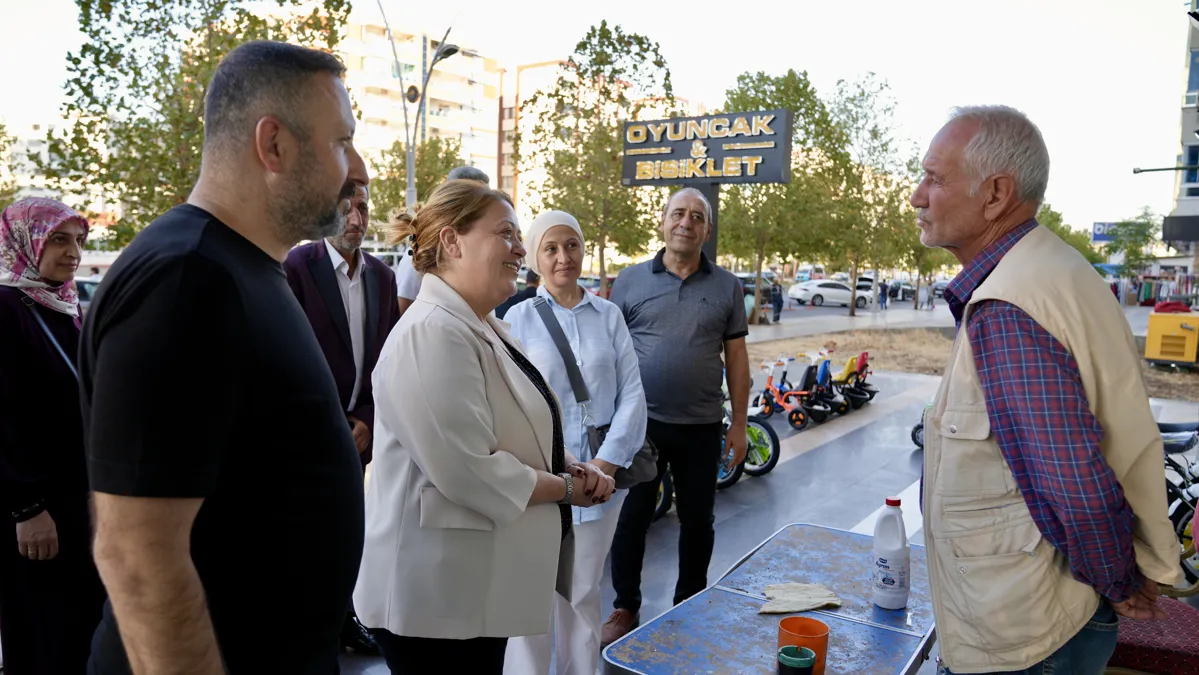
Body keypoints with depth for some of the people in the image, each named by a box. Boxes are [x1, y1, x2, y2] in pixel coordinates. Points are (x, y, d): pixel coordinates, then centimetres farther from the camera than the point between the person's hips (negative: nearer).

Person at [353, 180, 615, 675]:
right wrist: (566, 487, -14)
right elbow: (469, 473, -28)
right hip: (436, 596, -10)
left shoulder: (482, 329, 10)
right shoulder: (432, 334, -23)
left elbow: (516, 433, 18)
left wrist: (569, 466, -2)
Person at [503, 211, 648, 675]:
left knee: (584, 592, 14)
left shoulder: (609, 315, 5)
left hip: (602, 473, 2)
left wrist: (608, 460, -9)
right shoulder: (519, 318, 0)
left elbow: (632, 393, 1)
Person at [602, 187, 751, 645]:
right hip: (640, 421, -1)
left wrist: (739, 423, 2)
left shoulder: (727, 287, 4)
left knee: (698, 521, 13)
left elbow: (736, 356, 5)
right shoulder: (631, 280, 2)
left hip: (702, 427, 1)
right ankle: (626, 608, 27)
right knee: (631, 518, 8)